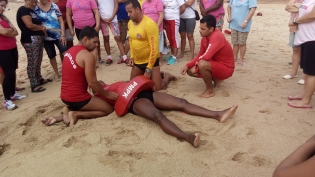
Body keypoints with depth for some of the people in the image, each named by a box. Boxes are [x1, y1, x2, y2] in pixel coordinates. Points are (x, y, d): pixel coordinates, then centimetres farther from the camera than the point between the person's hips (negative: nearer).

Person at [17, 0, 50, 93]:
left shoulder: (31, 11, 21)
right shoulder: (23, 10, -9)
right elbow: (29, 25, -19)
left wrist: (42, 28, 3)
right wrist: (42, 28, -5)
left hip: (38, 38, 10)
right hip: (30, 39, -10)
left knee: (38, 61, 17)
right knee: (32, 63, -8)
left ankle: (39, 79, 30)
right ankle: (34, 85, -6)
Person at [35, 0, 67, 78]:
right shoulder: (36, 9, -2)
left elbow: (61, 21, -2)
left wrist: (63, 35, -8)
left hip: (58, 35, 0)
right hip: (46, 37, 1)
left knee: (65, 53, -12)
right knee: (51, 56, 10)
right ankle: (56, 73, 24)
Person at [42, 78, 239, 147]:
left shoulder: (116, 84, 35)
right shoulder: (98, 97, 15)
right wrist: (58, 118, 2)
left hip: (145, 92, 8)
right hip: (133, 101, -7)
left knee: (182, 102, -8)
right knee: (158, 115, -38)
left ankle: (218, 114, -14)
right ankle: (188, 137, -58)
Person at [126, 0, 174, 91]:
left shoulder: (149, 24, -24)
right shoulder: (130, 23, 0)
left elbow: (154, 48, -25)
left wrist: (148, 70, -24)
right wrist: (132, 57, 7)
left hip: (151, 60, -7)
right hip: (137, 61, 7)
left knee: (157, 88, -9)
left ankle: (168, 77, 25)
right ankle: (157, 74, 33)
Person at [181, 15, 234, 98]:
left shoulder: (217, 36, -27)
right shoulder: (204, 38, -1)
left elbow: (206, 56, -37)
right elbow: (199, 56, 6)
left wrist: (197, 61, -16)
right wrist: (188, 65, -8)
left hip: (226, 68, -9)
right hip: (215, 65, 9)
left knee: (202, 64, -34)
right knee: (190, 71, 2)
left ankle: (210, 91, -12)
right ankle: (216, 79, 15)